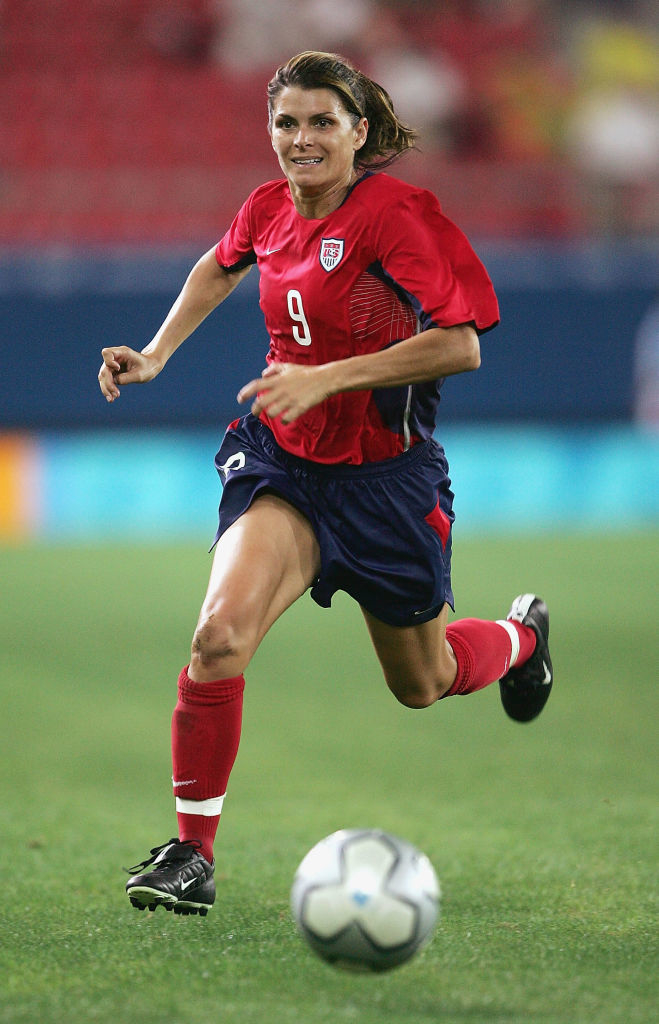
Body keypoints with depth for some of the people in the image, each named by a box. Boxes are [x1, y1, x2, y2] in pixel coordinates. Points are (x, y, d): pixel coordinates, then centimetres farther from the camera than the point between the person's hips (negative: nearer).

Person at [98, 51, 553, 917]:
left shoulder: (396, 213, -20)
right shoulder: (270, 209, -2)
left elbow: (460, 344, -26)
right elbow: (220, 267, 23)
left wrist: (324, 378, -30)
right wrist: (156, 354, 13)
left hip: (387, 475, -3)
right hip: (282, 460, 3)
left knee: (422, 685, 17)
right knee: (221, 633, -23)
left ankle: (522, 634, 53)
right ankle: (191, 854, -12)